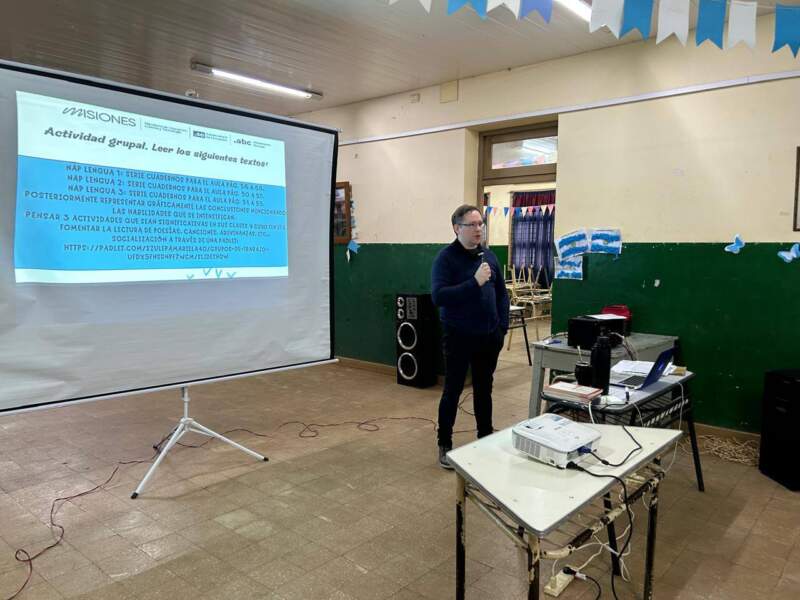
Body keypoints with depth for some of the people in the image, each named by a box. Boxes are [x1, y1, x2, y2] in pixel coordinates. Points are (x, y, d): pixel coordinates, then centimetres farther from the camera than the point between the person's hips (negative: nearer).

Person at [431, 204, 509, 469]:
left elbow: (502, 293, 13)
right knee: (453, 390, 6)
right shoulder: (446, 257, -11)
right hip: (458, 337, -5)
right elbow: (438, 296, -23)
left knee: (484, 389, 16)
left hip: (488, 337, 5)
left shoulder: (489, 256, 6)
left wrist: (502, 327, 4)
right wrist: (474, 282, -28)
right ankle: (445, 444, 19)